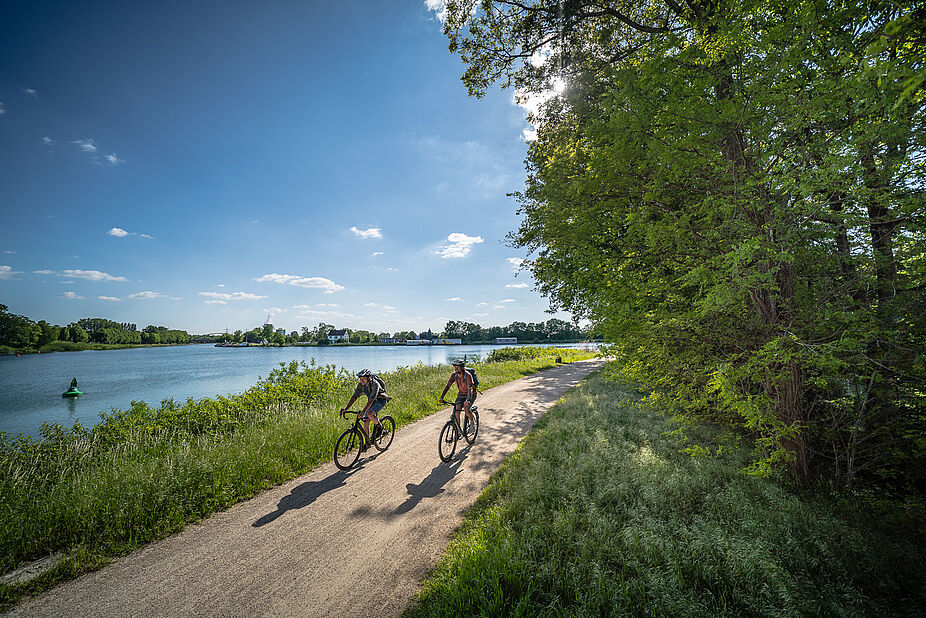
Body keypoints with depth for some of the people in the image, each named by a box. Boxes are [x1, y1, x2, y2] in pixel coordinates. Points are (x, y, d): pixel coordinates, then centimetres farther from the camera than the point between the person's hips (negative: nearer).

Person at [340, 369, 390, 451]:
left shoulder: (375, 384, -32)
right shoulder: (360, 385, -13)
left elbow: (371, 399, -41)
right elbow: (354, 397, -15)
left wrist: (363, 411, -51)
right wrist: (345, 409, -25)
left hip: (381, 400, -7)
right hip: (372, 401, 7)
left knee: (370, 414, -31)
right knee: (366, 421, -1)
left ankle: (380, 426, -4)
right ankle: (367, 442, 14)